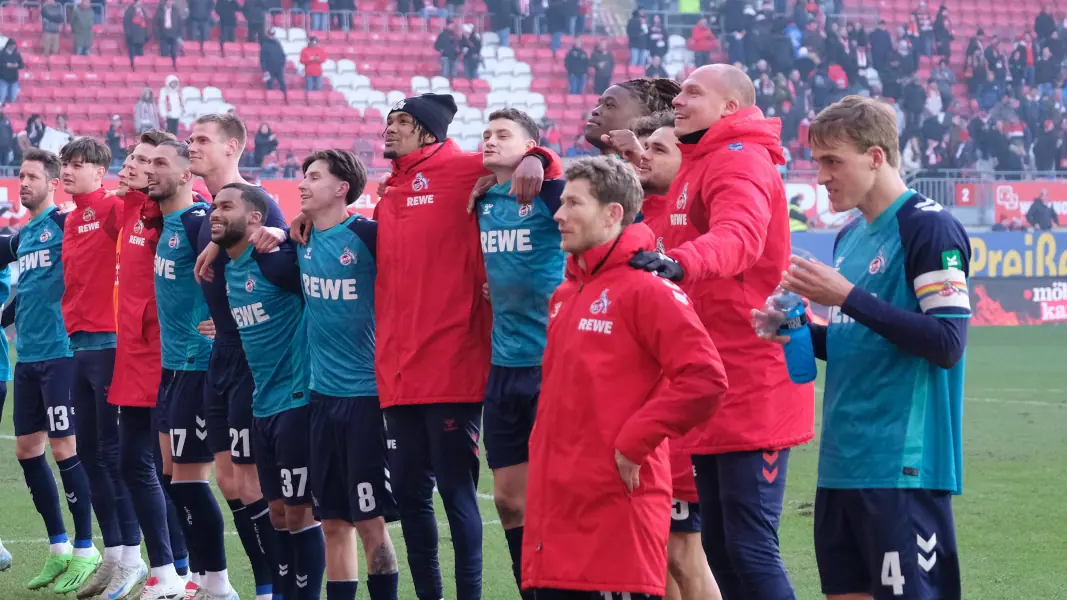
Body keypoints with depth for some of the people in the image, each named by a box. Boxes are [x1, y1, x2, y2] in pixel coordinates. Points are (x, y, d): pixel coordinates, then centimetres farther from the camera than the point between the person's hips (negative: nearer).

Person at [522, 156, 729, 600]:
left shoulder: (645, 286, -10)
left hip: (617, 508, -8)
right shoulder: (565, 295, 17)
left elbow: (704, 379, -19)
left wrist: (633, 443, -17)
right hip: (557, 506, 8)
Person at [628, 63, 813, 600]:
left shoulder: (739, 161, -12)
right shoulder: (699, 165, 20)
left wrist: (679, 261, -49)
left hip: (750, 389, -10)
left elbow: (738, 236, -32)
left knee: (749, 547, -11)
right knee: (717, 545, 12)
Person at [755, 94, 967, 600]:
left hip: (903, 464, -9)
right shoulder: (849, 237, 16)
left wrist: (848, 297, -18)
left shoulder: (930, 227, -10)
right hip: (843, 461, 9)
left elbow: (947, 343, -17)